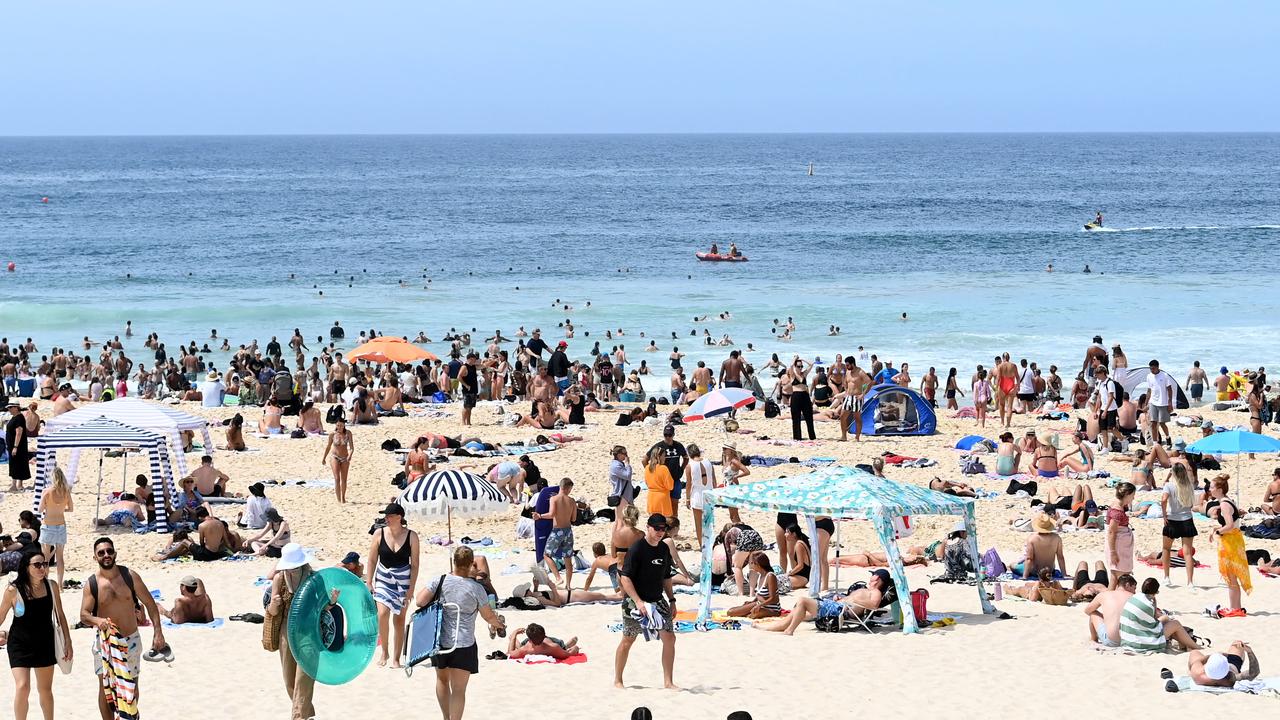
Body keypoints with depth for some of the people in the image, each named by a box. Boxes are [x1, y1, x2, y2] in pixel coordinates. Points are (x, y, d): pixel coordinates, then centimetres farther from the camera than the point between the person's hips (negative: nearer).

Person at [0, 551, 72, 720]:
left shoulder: (51, 586, -4)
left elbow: (60, 615, 5)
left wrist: (68, 643, 6)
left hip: (45, 643, 4)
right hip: (20, 644, -3)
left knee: (45, 689, 15)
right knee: (22, 687, -17)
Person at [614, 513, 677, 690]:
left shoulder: (664, 549, 8)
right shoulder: (636, 549, -14)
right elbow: (625, 578, -17)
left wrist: (672, 600, 15)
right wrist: (638, 601, -25)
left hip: (658, 600, 6)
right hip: (635, 602, -6)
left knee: (669, 638, -2)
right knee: (628, 639, 0)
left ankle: (668, 682, 5)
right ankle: (617, 680, 14)